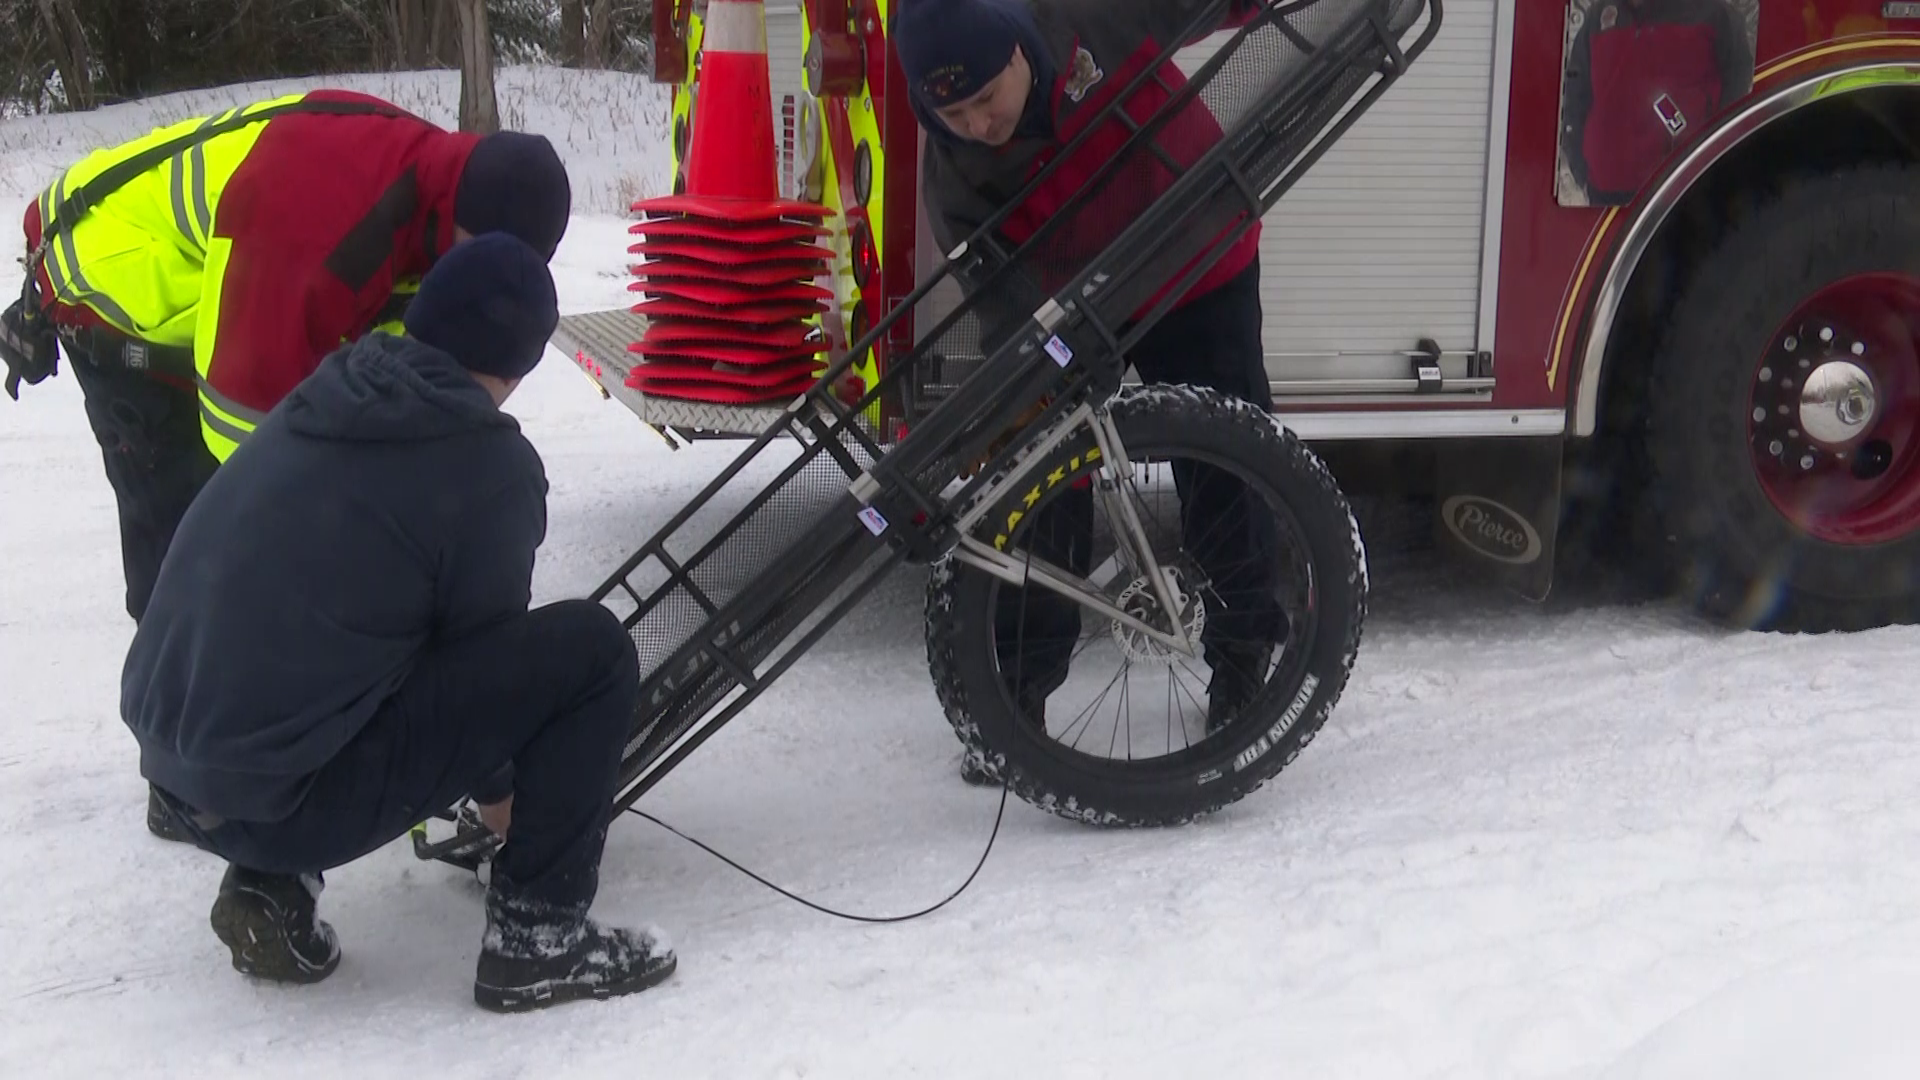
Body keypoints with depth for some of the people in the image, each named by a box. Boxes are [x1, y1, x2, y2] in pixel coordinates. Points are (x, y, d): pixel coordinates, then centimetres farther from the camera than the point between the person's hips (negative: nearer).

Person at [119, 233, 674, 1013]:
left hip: (174, 770, 7)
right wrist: (496, 788, 24)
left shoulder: (321, 402, 8)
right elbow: (484, 651, 3)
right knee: (590, 650, -4)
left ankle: (271, 882, 19)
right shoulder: (489, 465, -10)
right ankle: (537, 935, 3)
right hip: (285, 796, -7)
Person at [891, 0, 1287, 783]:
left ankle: (1242, 663, 22)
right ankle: (1017, 692, 10)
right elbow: (1002, 308, -22)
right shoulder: (953, 173, -24)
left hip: (1201, 274, 0)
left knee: (1227, 472, 5)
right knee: (1043, 493, -2)